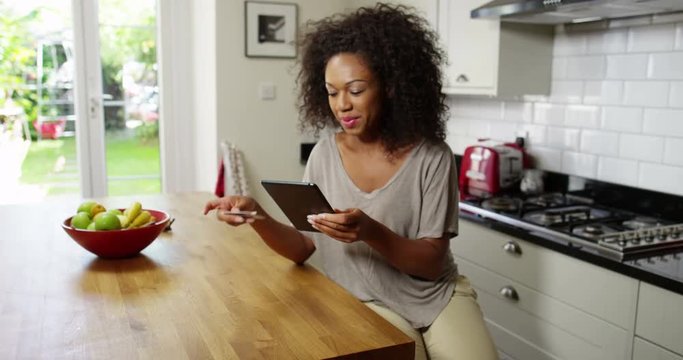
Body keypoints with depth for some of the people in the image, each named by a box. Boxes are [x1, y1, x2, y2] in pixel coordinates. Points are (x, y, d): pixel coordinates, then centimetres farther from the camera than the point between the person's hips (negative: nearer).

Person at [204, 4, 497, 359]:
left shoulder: (432, 157, -13)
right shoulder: (324, 154, -4)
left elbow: (433, 263, -13)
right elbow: (303, 247, -2)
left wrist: (372, 232, -31)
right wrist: (258, 217, -22)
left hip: (439, 298, 0)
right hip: (371, 304, 0)